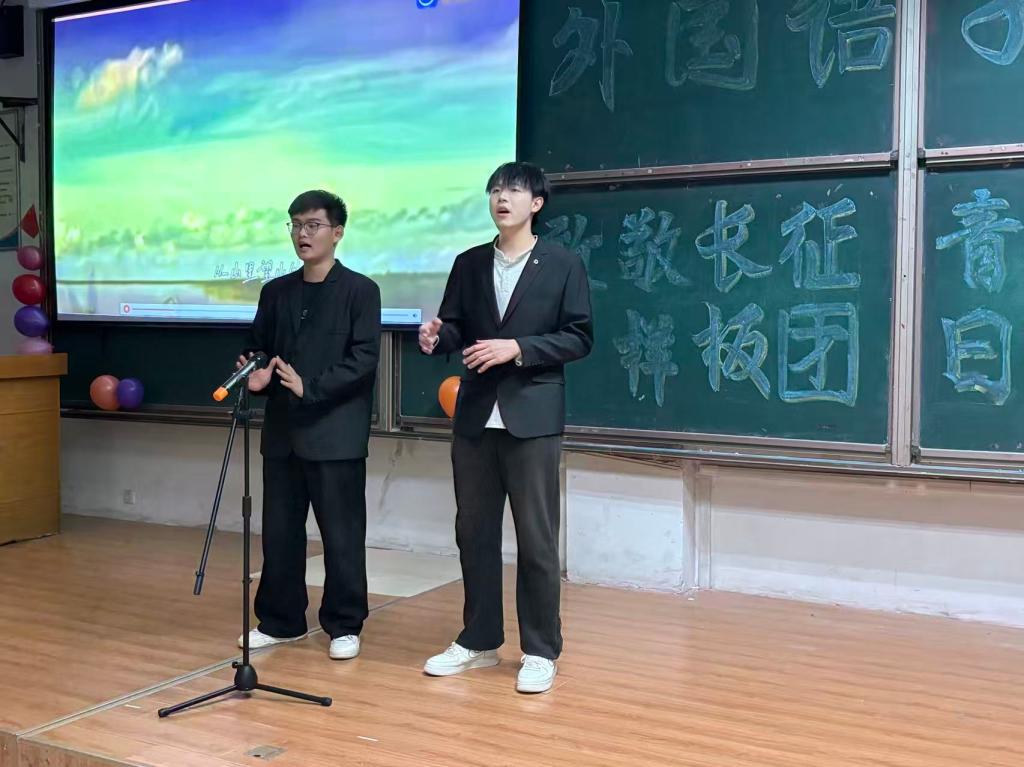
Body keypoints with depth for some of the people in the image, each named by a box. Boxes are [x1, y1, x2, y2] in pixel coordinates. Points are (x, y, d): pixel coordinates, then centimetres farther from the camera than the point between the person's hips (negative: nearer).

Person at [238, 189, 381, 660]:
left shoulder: (360, 290, -3)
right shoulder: (275, 292, 13)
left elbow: (364, 358, -11)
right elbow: (257, 348, 15)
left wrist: (310, 387, -20)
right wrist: (256, 376, -8)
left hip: (335, 434, -5)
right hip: (282, 431, 5)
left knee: (341, 535, 2)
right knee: (279, 532, 11)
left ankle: (344, 626, 15)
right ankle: (280, 620, 24)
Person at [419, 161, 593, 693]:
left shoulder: (563, 265, -1)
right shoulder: (469, 264, 11)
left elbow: (579, 337, -6)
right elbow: (456, 329, 9)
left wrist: (517, 347, -16)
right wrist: (435, 338, -14)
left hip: (532, 418, -4)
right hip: (475, 417, 4)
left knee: (536, 540, 1)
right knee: (473, 533, 11)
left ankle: (540, 651, 13)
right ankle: (478, 641, 25)